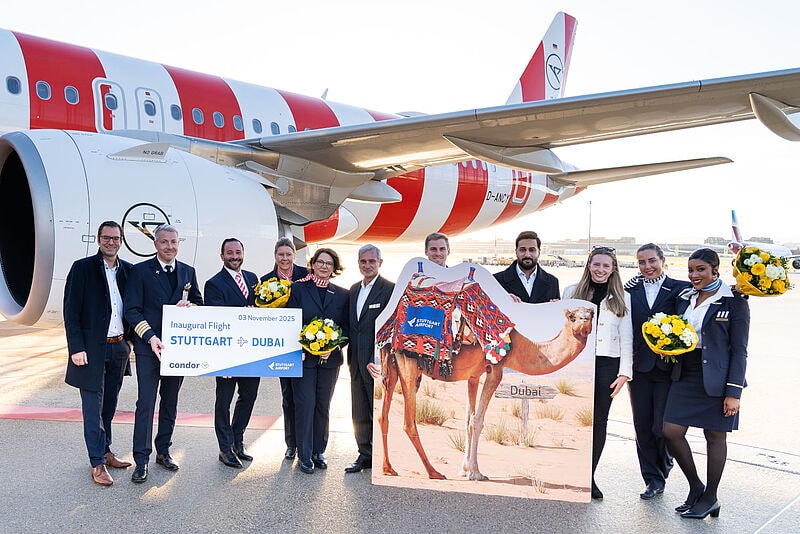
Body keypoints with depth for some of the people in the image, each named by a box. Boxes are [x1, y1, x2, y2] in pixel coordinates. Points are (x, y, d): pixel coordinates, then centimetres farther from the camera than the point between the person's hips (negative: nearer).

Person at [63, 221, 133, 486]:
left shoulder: (127, 270, 7)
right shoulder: (82, 268, -6)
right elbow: (71, 311, -8)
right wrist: (76, 348, -14)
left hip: (118, 348, 5)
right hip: (92, 349, -5)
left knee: (109, 404, 16)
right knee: (93, 407, 1)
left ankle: (105, 452, 29)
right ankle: (97, 463, 9)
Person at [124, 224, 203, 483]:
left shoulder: (188, 272, 10)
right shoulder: (141, 270, -3)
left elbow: (199, 304, 17)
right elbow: (131, 309, -7)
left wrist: (189, 305, -7)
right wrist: (150, 337, -19)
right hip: (149, 346, -4)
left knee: (170, 402, 13)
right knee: (146, 403, -4)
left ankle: (163, 451, 26)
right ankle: (141, 460, 5)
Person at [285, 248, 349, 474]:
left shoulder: (341, 294, 6)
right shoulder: (298, 288, 0)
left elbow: (346, 327, 5)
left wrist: (332, 347, -11)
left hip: (329, 358, 3)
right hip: (303, 357, -3)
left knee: (323, 406, 10)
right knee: (305, 405, 0)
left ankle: (319, 451, 23)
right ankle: (304, 455, 11)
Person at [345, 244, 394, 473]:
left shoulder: (391, 290, -10)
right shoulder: (354, 289, 13)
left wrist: (378, 360, -19)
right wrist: (351, 356, 8)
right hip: (356, 361, 7)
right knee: (360, 414, 14)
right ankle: (365, 455, 26)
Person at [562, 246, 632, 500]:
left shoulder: (622, 298, 9)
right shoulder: (571, 292, 9)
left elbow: (626, 338, 7)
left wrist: (624, 372, 0)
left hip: (607, 365, 1)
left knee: (598, 421, 5)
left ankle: (588, 476, 17)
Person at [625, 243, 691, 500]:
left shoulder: (681, 289, -1)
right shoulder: (630, 291, 5)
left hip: (669, 366, -2)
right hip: (639, 367, 3)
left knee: (663, 428, 0)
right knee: (642, 426, 8)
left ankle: (662, 471, 27)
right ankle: (653, 479, 23)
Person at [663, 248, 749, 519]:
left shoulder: (734, 302, -7)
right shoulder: (685, 298, 9)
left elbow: (739, 350, -8)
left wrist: (734, 391, -12)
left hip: (716, 379, -5)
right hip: (686, 375, 6)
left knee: (715, 436, 6)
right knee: (672, 432, 1)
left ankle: (710, 498, 22)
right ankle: (695, 487, 22)